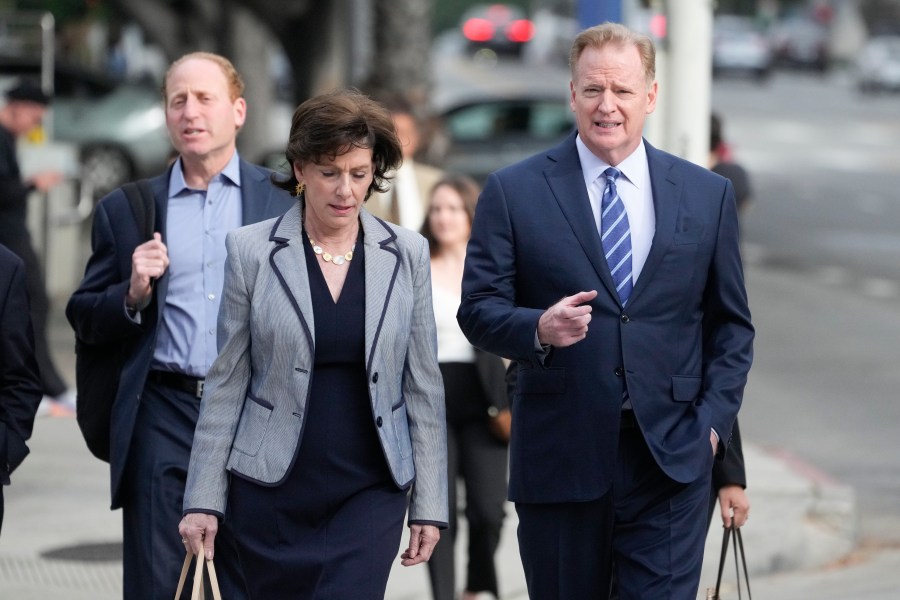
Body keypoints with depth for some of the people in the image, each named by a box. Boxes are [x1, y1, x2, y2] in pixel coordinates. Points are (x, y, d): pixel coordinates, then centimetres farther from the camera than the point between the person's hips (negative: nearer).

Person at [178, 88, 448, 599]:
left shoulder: (407, 254, 3)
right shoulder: (252, 251, -1)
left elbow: (423, 385, 6)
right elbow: (226, 383, 2)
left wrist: (430, 503, 3)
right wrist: (204, 499, -1)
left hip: (372, 492, 0)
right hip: (273, 493, 0)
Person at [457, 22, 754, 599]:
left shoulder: (708, 195, 8)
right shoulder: (514, 192, 2)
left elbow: (732, 324, 13)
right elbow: (479, 309, 0)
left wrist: (714, 420, 0)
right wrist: (538, 328, -21)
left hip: (672, 463, 1)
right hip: (559, 459, 0)